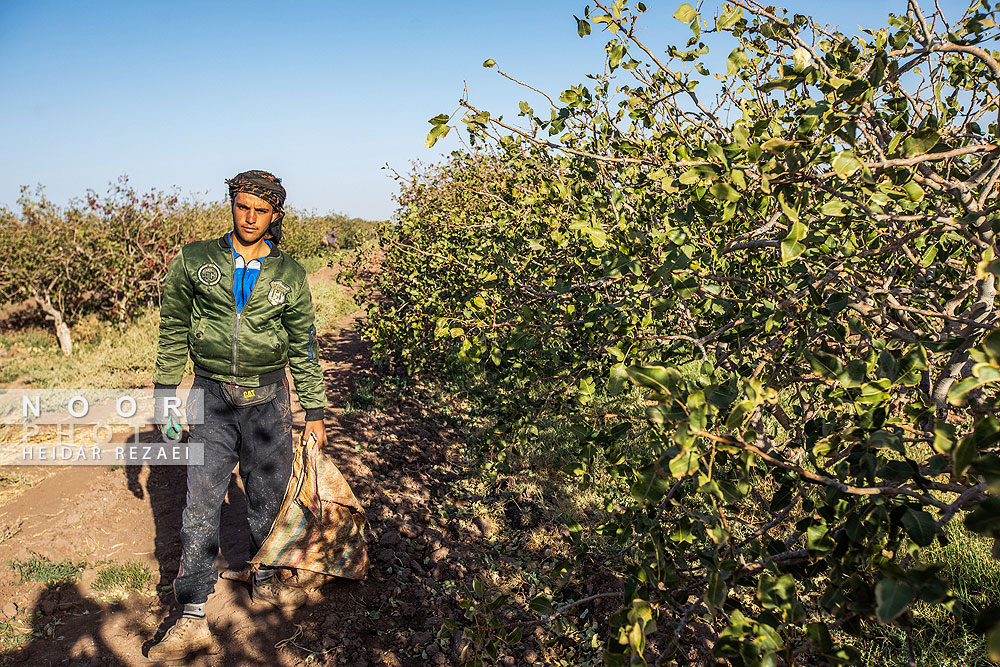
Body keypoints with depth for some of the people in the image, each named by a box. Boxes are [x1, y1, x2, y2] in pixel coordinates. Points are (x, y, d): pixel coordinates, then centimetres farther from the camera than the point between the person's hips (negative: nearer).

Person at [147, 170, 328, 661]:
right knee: (201, 505, -4)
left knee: (268, 497, 11)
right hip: (212, 399, -1)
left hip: (268, 399, 1)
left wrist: (314, 412, 6)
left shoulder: (289, 275, 2)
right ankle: (193, 620, 2)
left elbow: (304, 348, 7)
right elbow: (173, 331, 7)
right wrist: (165, 394, 5)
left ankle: (265, 581, 33)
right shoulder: (195, 260, 0)